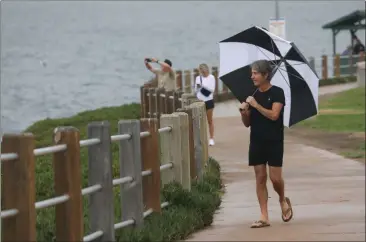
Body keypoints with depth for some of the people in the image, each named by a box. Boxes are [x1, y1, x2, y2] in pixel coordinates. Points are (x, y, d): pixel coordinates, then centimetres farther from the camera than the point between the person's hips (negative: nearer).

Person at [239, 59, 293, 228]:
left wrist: (256, 105, -17)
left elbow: (274, 115, -20)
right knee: (260, 178, 2)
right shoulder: (253, 95, 9)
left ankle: (283, 200, 26)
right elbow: (247, 123, 12)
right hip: (257, 143, 5)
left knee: (275, 178, -6)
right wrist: (244, 112, -7)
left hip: (274, 143, -5)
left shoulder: (277, 93, -6)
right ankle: (264, 217, 4)